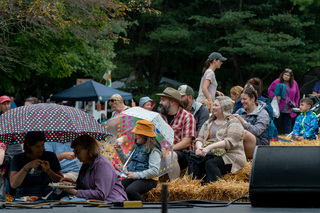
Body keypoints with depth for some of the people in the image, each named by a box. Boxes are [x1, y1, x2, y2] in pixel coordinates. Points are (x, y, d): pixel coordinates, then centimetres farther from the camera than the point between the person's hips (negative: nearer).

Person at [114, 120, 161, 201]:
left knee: (130, 190, -35)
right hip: (132, 178, 7)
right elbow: (126, 161, 29)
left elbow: (154, 171, -17)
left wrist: (135, 175, -21)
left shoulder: (153, 150, -8)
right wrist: (120, 151, 10)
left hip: (147, 179, -7)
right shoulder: (135, 147, 16)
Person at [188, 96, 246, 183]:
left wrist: (210, 147, -25)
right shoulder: (209, 123, 23)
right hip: (210, 155, 6)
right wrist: (199, 147, -10)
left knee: (211, 163, -36)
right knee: (193, 161, -23)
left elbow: (230, 142, -15)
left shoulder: (234, 123, -1)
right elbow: (200, 139, 16)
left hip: (230, 156, -6)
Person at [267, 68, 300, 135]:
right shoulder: (277, 82, -1)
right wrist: (275, 97, -10)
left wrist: (295, 104, 6)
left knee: (288, 127, 4)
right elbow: (270, 90, 6)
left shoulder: (294, 83, 8)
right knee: (276, 124, -1)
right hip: (279, 109, -3)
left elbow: (297, 95, 18)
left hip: (289, 110, 3)